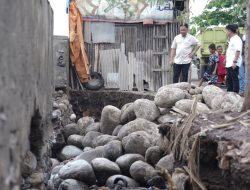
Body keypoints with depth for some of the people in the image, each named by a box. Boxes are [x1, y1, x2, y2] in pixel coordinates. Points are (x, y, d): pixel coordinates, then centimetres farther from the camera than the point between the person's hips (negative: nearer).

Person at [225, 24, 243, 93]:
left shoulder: (236, 39, -11)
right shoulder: (231, 39, 20)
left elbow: (238, 51, -20)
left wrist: (235, 62, -26)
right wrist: (226, 60, 23)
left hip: (234, 64, -10)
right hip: (229, 64, 10)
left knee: (235, 79, -7)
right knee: (229, 80, 14)